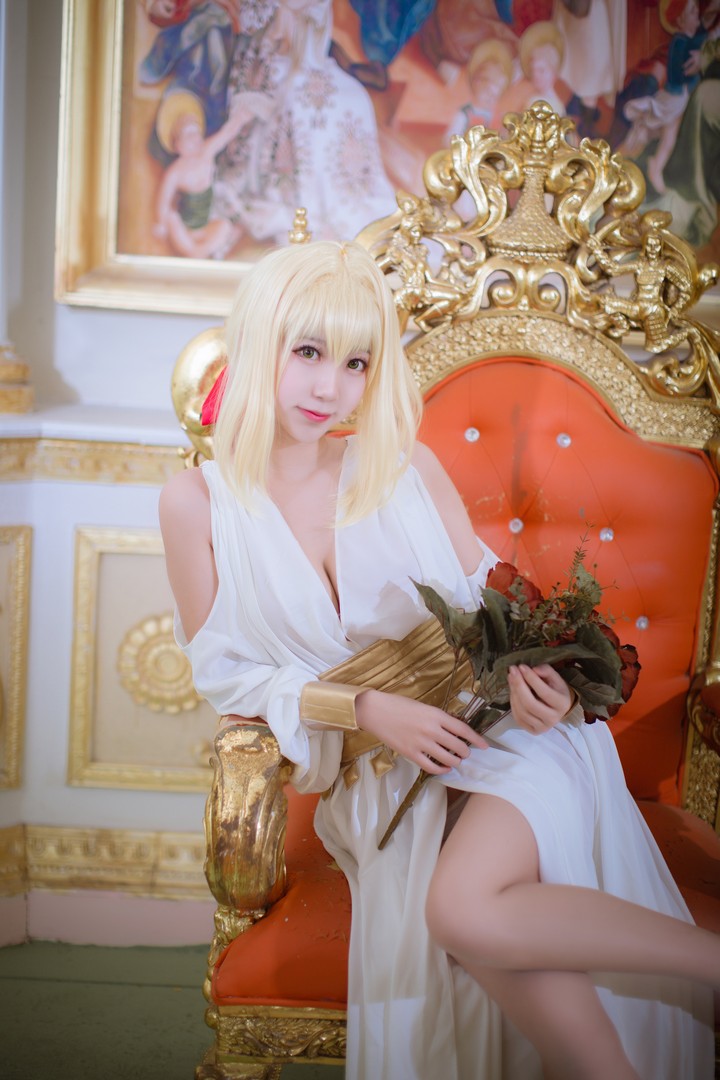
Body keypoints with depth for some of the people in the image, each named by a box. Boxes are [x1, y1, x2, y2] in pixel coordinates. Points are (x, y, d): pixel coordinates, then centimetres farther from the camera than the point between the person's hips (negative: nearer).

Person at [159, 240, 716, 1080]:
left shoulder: (404, 468, 2)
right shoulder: (197, 502, 1)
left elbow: (489, 601, 9)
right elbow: (225, 674, 1)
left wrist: (528, 673, -14)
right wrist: (366, 708, -13)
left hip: (493, 728, 0)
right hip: (373, 773, 1)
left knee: (464, 909, -31)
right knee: (471, 916, -31)